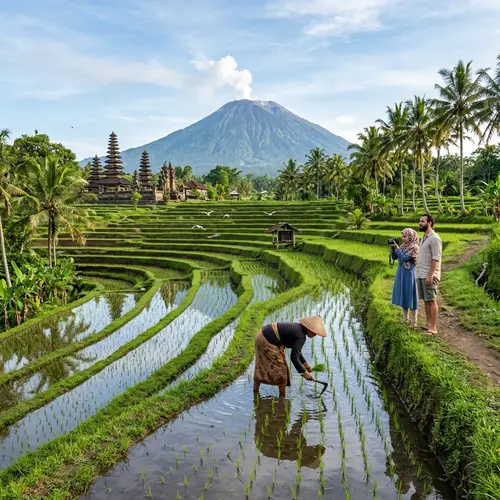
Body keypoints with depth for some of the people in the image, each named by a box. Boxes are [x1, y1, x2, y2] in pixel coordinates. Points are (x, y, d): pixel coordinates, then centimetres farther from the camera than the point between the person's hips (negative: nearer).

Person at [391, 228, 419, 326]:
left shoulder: (414, 247, -12)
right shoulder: (403, 246, 9)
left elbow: (404, 258, -19)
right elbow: (395, 257, 11)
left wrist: (397, 248, -17)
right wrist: (394, 248, -3)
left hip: (409, 274, -7)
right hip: (401, 273, 7)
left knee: (410, 296, -2)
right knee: (403, 296, 12)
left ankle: (414, 321, 6)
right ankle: (405, 319, 22)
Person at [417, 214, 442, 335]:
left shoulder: (434, 238, -11)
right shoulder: (424, 237, 16)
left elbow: (436, 259, -17)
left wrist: (430, 275, -22)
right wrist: (419, 274, 14)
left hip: (429, 276, -8)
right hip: (421, 275, 9)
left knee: (431, 301, -5)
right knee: (426, 300, 13)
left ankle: (433, 328, -2)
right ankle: (428, 324, 20)